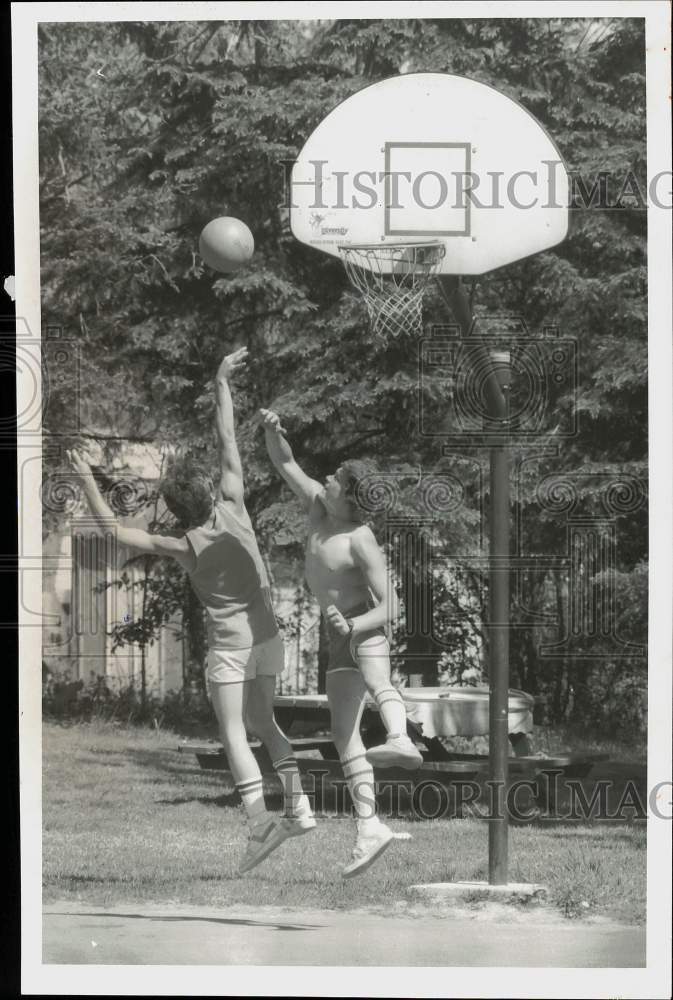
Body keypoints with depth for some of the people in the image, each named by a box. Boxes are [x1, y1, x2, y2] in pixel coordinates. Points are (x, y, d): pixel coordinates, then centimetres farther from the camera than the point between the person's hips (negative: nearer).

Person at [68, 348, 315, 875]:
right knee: (263, 721, 21)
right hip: (267, 633, 5)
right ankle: (298, 807, 12)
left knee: (234, 733, -3)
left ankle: (260, 820, -21)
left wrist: (88, 481, -1)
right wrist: (222, 383, 4)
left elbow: (114, 528, -9)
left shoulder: (182, 547, -13)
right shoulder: (232, 507, -9)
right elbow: (228, 440, -3)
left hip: (229, 641, -5)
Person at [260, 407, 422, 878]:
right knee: (344, 732, 5)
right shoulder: (318, 505, 1)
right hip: (341, 638, 8)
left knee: (376, 681, -41)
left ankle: (400, 740, -72)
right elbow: (285, 464, 10)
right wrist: (273, 431, -9)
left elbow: (390, 606, -22)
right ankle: (370, 826, 7)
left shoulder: (362, 542, -21)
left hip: (367, 631, -8)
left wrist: (353, 626, -38)